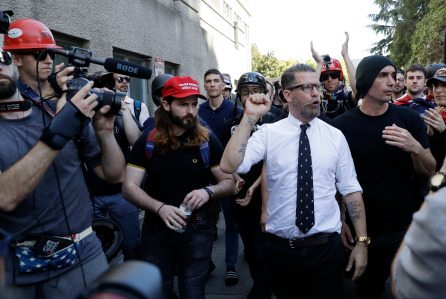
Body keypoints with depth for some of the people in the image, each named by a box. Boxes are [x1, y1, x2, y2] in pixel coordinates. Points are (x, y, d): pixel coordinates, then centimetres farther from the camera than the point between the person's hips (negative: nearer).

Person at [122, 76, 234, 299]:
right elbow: (129, 187, -7)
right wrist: (160, 208, -23)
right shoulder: (147, 141, -4)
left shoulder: (208, 141, -4)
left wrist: (208, 192, -22)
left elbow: (229, 182, 0)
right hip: (156, 229, 1)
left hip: (197, 230, 0)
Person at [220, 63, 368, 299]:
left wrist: (362, 242, -1)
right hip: (281, 247, 0)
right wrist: (250, 117, -20)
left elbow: (351, 190, 3)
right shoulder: (268, 133, -5)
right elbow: (229, 165, -20)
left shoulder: (335, 136, 1)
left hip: (326, 247, 1)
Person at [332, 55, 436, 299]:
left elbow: (429, 172, -2)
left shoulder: (409, 119, -3)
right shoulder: (342, 125, -9)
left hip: (404, 230, 2)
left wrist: (415, 148, -22)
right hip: (362, 232, -1)